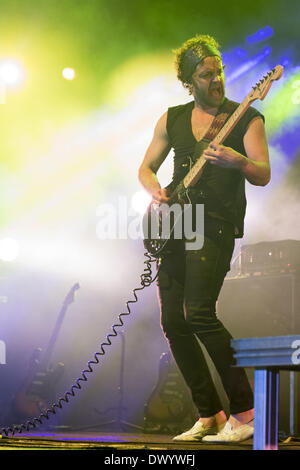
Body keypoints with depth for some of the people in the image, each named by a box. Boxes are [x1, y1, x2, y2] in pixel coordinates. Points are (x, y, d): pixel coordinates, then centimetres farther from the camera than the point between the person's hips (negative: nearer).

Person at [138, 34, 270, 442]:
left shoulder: (246, 119, 1)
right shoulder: (172, 119, 14)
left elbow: (263, 175, -8)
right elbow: (146, 167, 21)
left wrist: (237, 161, -28)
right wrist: (156, 190, 0)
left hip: (216, 227, -6)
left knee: (198, 313, -20)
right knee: (173, 324, 1)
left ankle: (244, 409, -10)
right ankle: (209, 415, 12)